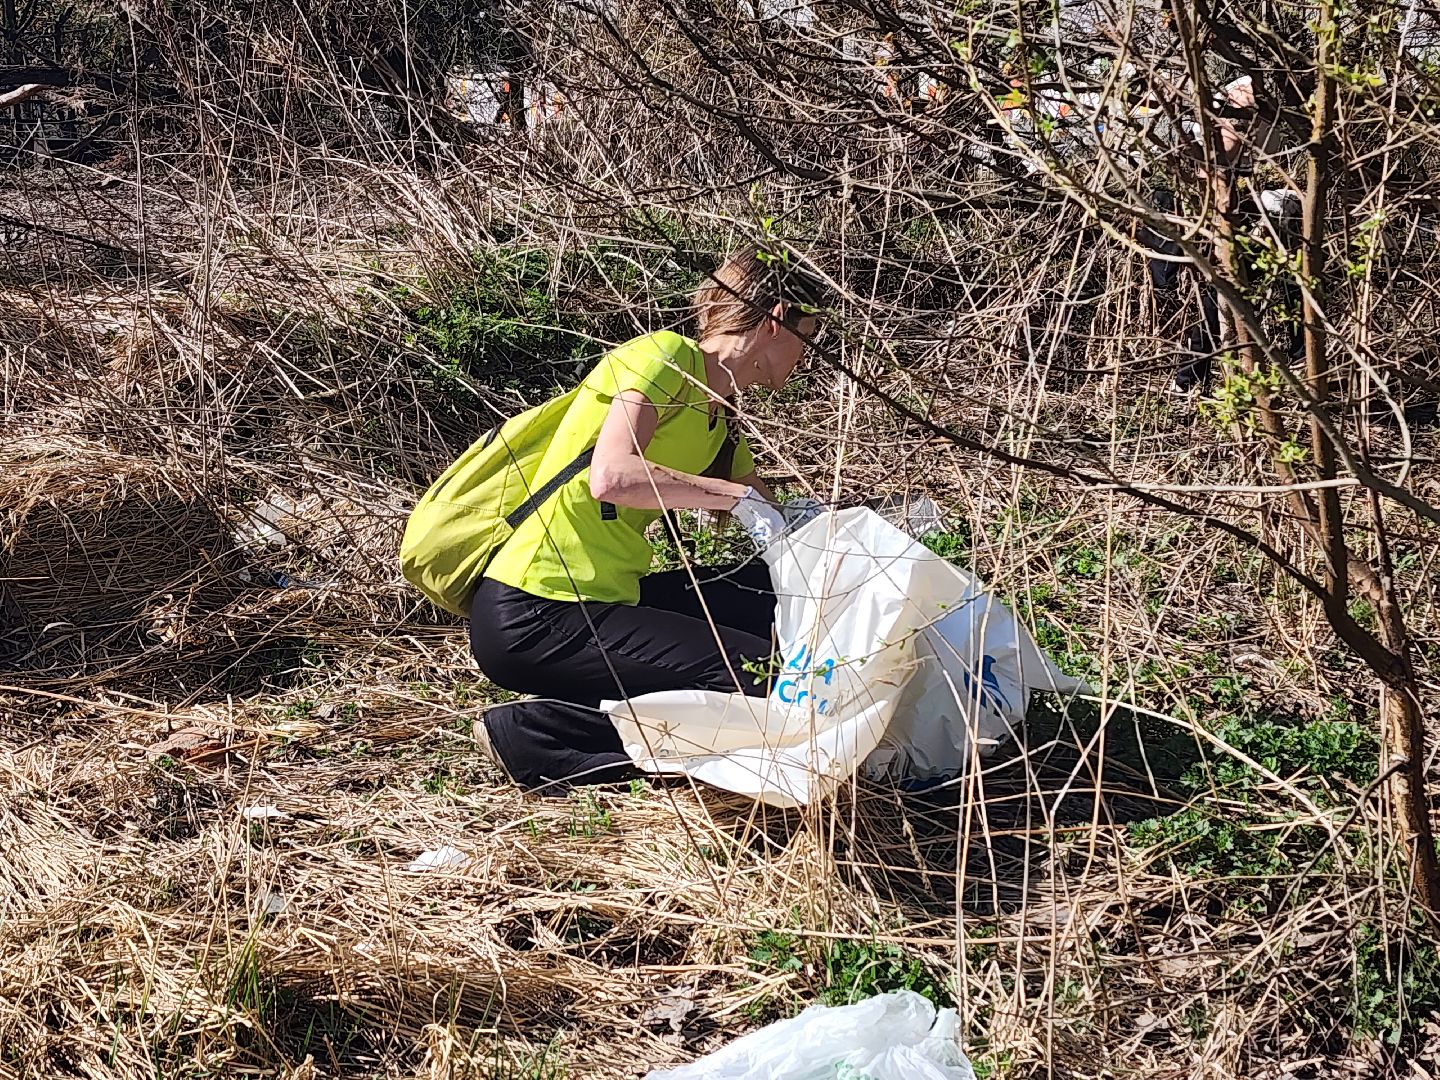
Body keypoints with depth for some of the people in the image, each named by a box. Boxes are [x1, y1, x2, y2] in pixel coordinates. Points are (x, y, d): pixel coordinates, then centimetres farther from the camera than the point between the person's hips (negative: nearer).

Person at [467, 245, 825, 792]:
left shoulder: (722, 428, 20)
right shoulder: (665, 356, -8)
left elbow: (773, 526, 25)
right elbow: (611, 477, -23)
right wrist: (739, 496, -17)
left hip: (607, 598, 10)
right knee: (757, 681, -16)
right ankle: (532, 734, -12)